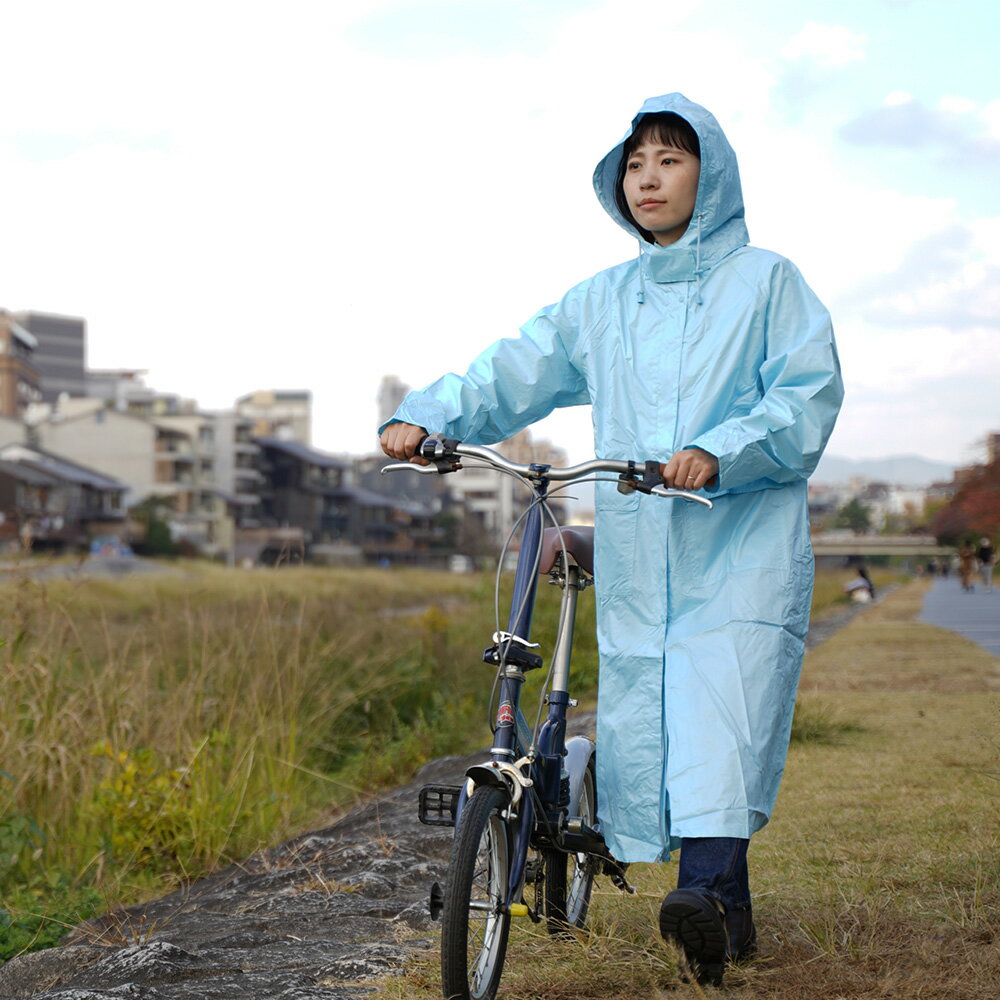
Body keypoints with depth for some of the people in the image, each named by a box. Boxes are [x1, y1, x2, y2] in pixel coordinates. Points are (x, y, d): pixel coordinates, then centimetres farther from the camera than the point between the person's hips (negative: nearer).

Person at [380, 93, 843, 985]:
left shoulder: (765, 280, 6)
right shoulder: (600, 301, 18)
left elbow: (809, 394, -4)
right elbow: (510, 376, 13)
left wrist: (718, 453, -20)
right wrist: (425, 416, -4)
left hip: (742, 545, -4)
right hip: (636, 556, 4)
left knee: (724, 711, -22)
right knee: (641, 721, 0)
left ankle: (705, 892, -33)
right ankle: (729, 910, 13)